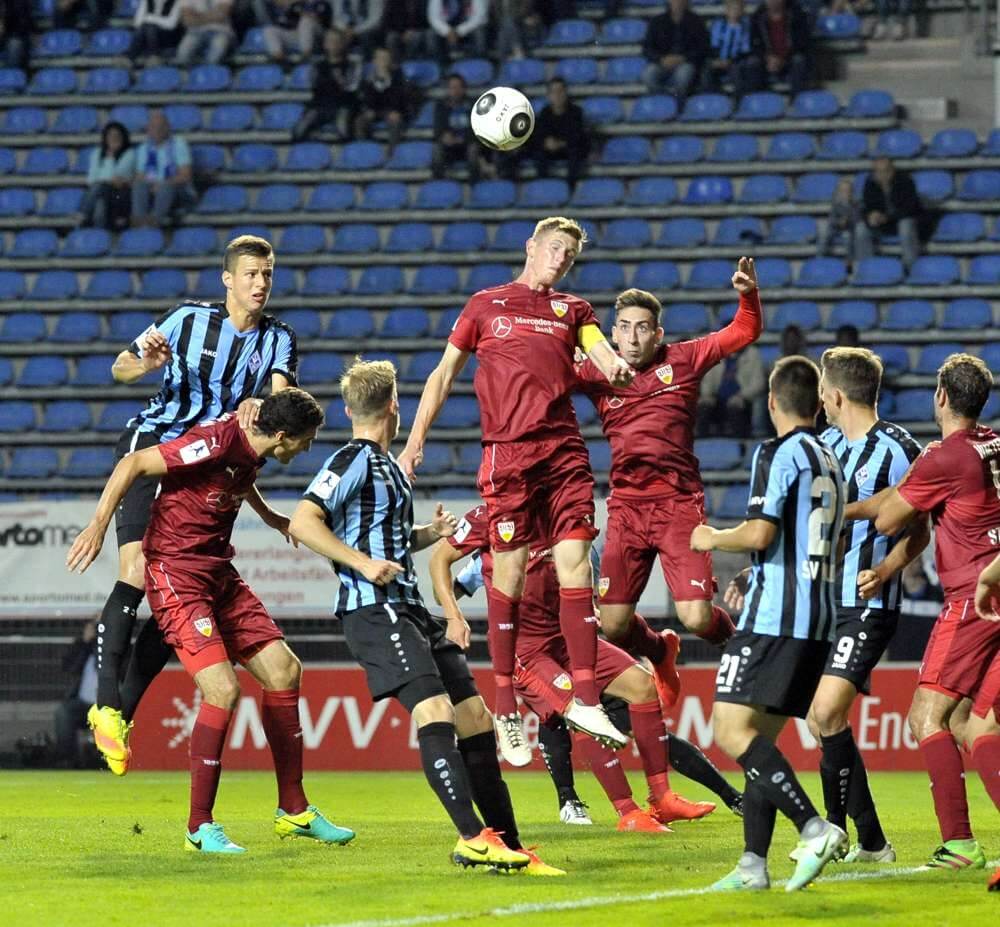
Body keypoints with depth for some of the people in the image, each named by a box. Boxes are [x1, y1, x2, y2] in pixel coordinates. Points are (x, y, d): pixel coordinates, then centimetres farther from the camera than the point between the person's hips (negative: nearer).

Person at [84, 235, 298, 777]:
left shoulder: (278, 339, 6)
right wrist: (148, 362, -19)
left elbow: (280, 389, -13)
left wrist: (258, 404, -36)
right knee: (137, 570, -20)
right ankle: (107, 701, -20)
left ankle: (125, 709, 11)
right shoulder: (190, 319, 0)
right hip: (152, 448, -4)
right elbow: (120, 369, 4)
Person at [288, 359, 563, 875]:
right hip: (373, 612, -10)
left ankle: (508, 847, 7)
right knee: (434, 711, -24)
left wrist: (428, 535, 17)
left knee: (474, 717, 5)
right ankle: (472, 837, -30)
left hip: (409, 610, 10)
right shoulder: (353, 461, -6)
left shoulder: (387, 464, 22)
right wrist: (362, 562, -20)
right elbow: (302, 523, -17)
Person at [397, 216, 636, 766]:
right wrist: (415, 439, 9)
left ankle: (585, 700, -6)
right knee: (509, 572, -2)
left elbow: (602, 353, 2)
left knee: (575, 562, -8)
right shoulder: (485, 305, 14)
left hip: (564, 448, 2)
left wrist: (616, 367, -22)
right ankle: (506, 708, 7)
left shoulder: (572, 310, 18)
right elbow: (444, 374, 16)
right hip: (507, 450, -2)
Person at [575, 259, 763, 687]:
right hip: (625, 507, 2)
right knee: (612, 626, 1)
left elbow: (744, 332, 5)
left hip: (679, 503, -2)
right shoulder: (597, 373, 6)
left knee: (697, 619, -14)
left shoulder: (681, 361, 3)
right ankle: (660, 653, 37)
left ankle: (735, 636, 23)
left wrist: (748, 295, -13)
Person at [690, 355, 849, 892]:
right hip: (818, 622, 9)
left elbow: (760, 533, -19)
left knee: (731, 730, -13)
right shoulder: (830, 461, 19)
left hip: (773, 619, -9)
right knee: (759, 737, 10)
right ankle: (754, 865, 4)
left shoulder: (778, 453, -8)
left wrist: (712, 539, 1)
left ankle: (813, 827, -25)